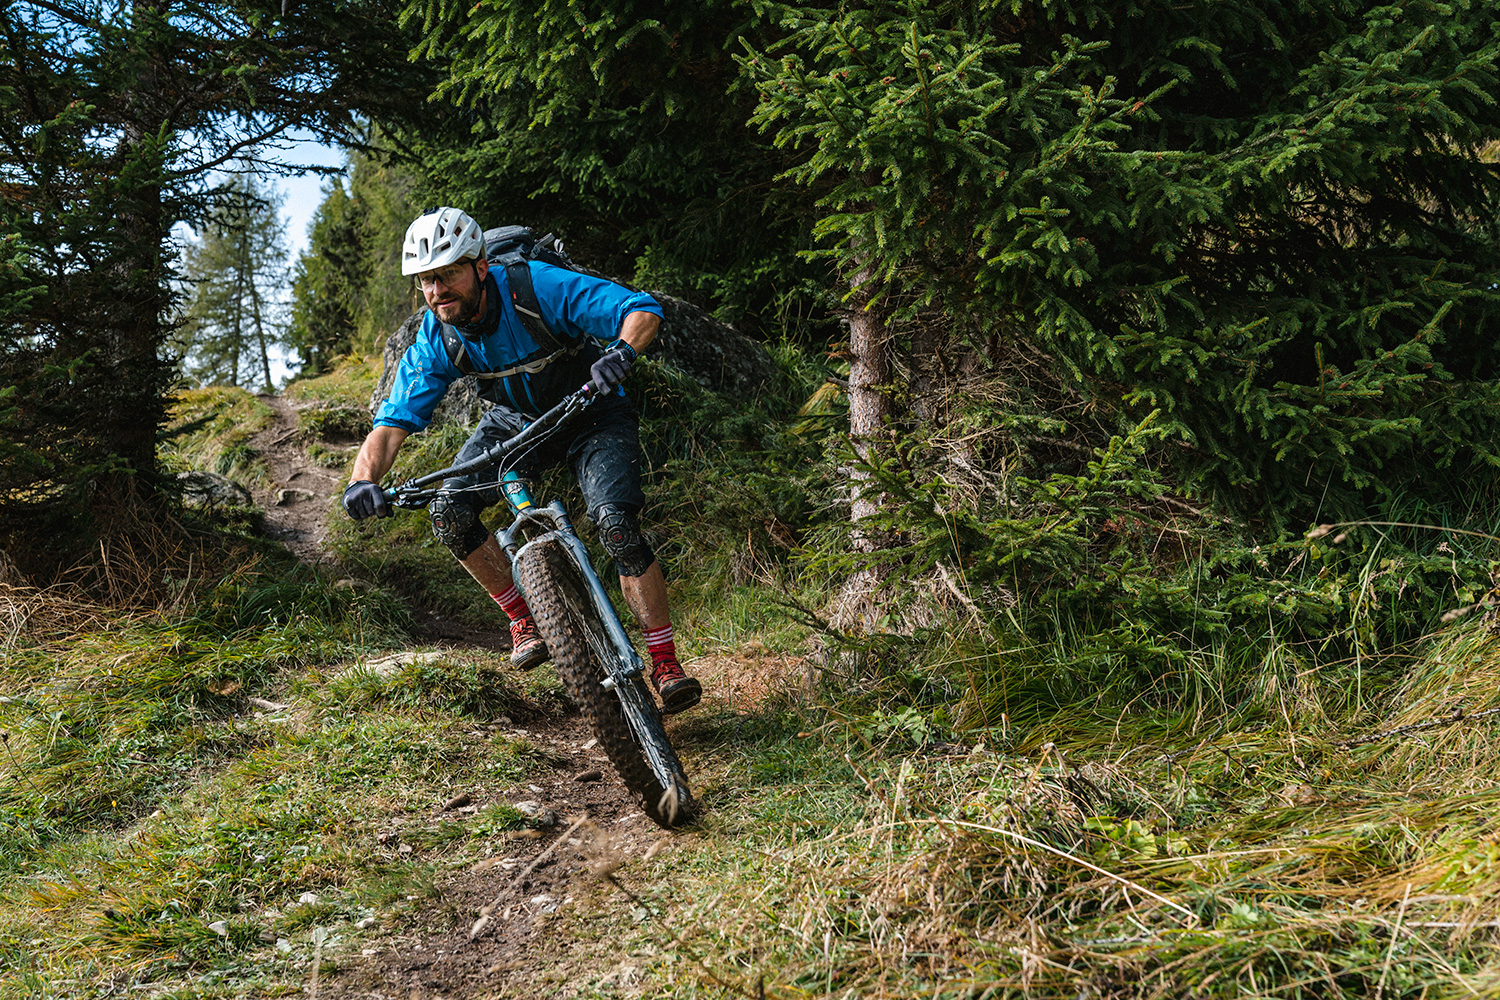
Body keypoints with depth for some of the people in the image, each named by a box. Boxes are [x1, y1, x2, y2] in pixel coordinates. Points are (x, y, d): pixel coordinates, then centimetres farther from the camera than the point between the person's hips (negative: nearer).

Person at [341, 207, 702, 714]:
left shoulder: (538, 287, -30)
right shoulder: (435, 339, -18)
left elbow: (642, 310, -33)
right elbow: (394, 420, -20)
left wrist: (620, 353, -55)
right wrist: (363, 480, -40)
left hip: (592, 413, -4)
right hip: (516, 420, 4)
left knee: (615, 522, -26)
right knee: (448, 512, -17)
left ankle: (666, 663, -14)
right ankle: (525, 620, 2)